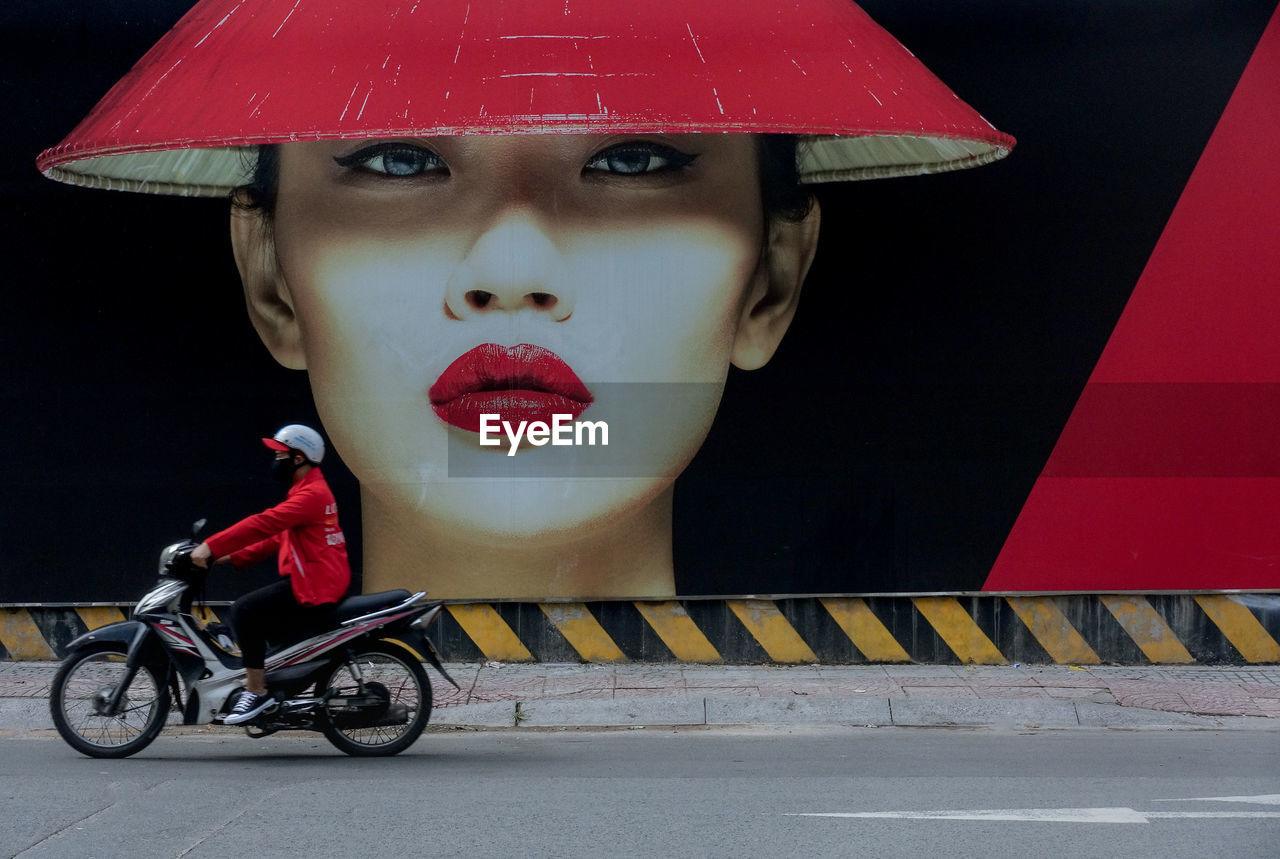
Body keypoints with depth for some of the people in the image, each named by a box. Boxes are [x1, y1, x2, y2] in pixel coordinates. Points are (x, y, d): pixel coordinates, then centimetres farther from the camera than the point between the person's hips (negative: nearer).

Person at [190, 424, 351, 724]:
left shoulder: (312, 494, -15)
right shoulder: (306, 491, 21)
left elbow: (264, 524, -24)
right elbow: (276, 538, 21)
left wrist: (211, 547, -26)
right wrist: (232, 557, 11)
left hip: (314, 587, -11)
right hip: (306, 581, 11)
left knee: (245, 610, -21)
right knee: (247, 611, 18)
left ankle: (256, 691, -20)